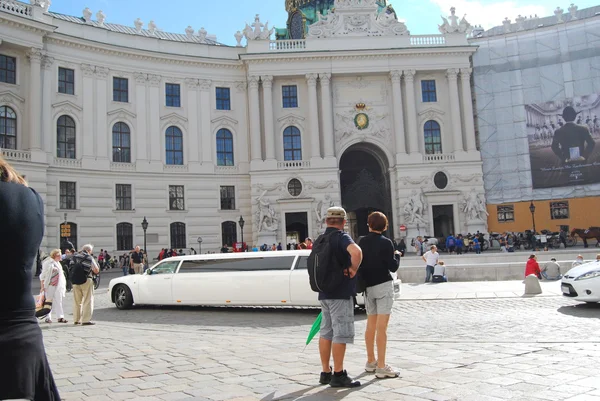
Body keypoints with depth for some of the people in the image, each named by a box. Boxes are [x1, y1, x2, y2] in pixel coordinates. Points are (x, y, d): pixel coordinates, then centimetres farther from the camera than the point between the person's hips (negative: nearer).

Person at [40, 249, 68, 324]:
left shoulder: (58, 263, 17)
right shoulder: (48, 263, -7)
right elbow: (43, 275, -9)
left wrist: (63, 285, 21)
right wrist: (42, 286, -15)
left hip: (58, 285, 7)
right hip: (50, 286, -7)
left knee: (58, 301, 1)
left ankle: (60, 317, -2)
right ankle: (48, 318, 11)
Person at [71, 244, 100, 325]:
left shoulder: (75, 257, 8)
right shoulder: (90, 258, -3)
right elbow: (96, 270, -6)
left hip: (75, 281, 5)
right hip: (86, 281, -5)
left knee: (77, 301, 14)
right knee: (88, 301, -2)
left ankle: (77, 319, 20)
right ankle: (86, 320, -7)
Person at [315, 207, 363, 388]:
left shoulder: (319, 240, 12)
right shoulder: (342, 237, -12)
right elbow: (356, 252, -33)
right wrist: (353, 269, -18)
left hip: (324, 293, 8)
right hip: (341, 293, -8)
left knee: (326, 332, 12)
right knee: (341, 334, -3)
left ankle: (325, 373, 19)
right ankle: (338, 375, 0)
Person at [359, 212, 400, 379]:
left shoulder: (361, 242, 4)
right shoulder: (385, 242, -9)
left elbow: (358, 263, 6)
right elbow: (393, 267, -9)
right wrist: (397, 255, 9)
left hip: (368, 287, 5)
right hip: (383, 286, -5)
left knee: (370, 325, 16)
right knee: (381, 327, -5)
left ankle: (371, 362, 27)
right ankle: (381, 367, -4)